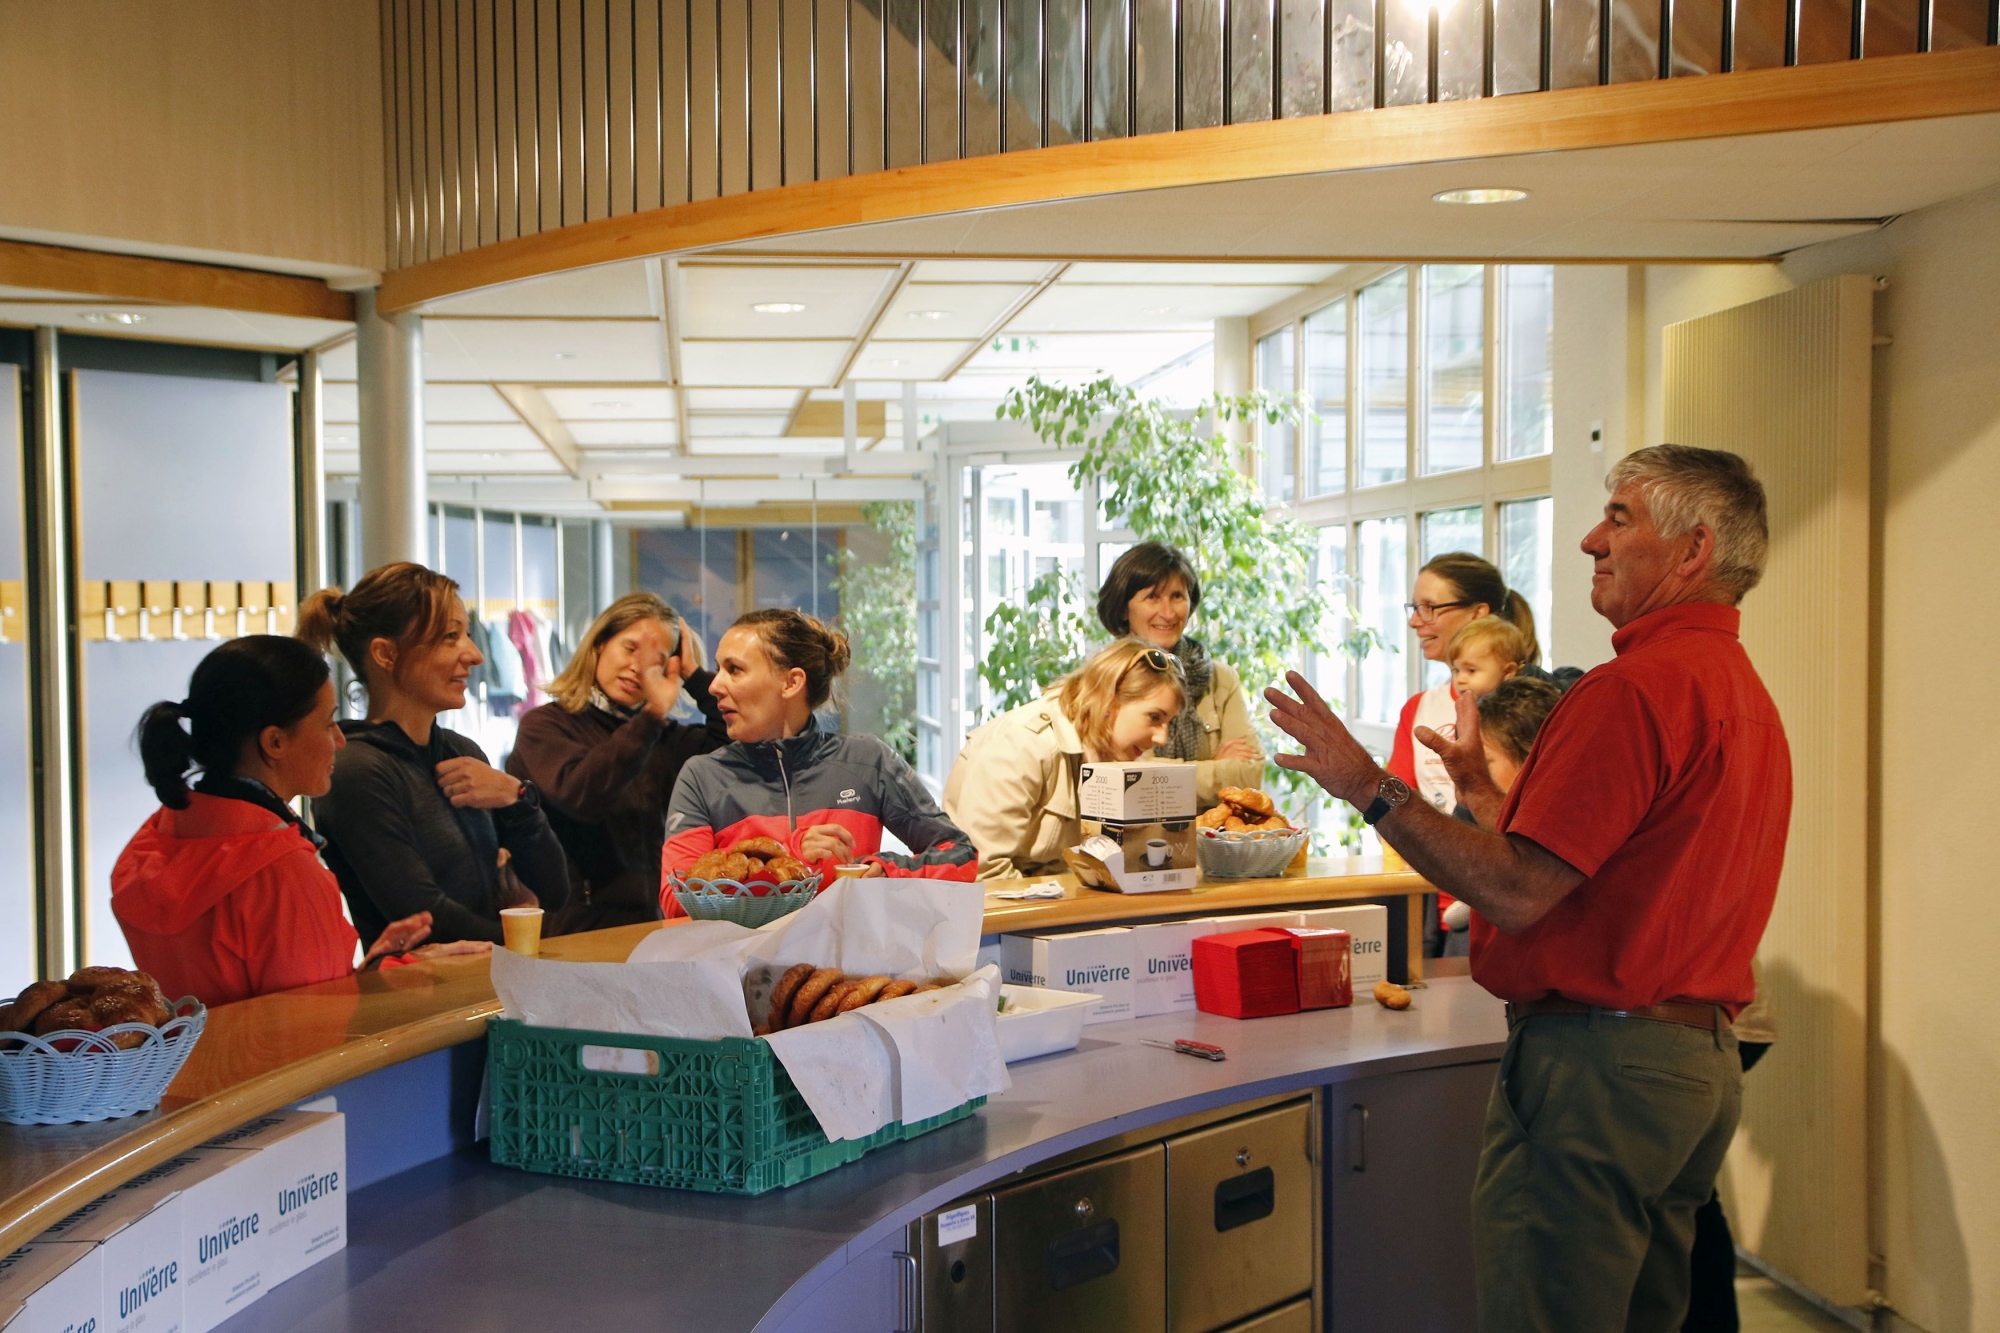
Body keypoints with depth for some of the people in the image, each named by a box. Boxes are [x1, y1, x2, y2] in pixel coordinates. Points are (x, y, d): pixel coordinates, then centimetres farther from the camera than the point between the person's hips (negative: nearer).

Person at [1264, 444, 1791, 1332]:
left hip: (1597, 1063, -10)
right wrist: (1481, 786, 24)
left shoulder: (1636, 686, -18)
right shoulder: (1744, 692, 15)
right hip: (1702, 1061, 10)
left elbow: (1517, 892, -22)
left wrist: (1368, 785, -15)